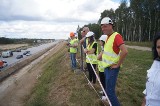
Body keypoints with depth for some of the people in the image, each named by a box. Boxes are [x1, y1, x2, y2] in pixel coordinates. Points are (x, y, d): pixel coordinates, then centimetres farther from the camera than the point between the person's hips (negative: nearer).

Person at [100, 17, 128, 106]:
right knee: (108, 87, 23)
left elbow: (125, 51, -29)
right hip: (106, 67, 9)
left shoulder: (116, 36, -18)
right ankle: (109, 98, 42)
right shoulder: (108, 37, 9)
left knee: (110, 91, -7)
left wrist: (117, 65, -22)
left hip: (112, 68, -9)